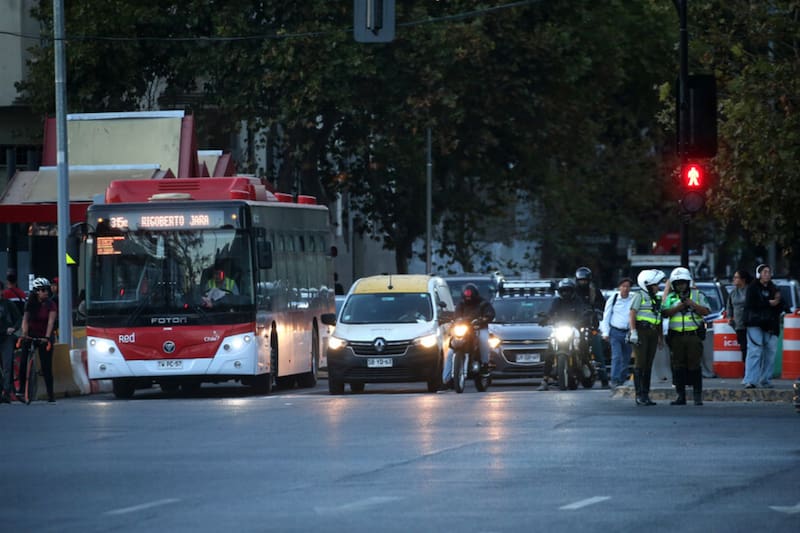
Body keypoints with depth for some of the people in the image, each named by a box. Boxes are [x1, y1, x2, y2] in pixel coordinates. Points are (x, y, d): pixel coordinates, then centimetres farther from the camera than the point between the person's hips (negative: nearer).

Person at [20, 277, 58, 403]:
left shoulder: (51, 305, -8)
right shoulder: (30, 304, -1)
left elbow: (51, 322, -18)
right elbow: (25, 320, -9)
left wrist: (47, 337, -31)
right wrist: (24, 334, -26)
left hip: (44, 336, -2)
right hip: (31, 335, 2)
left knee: (46, 366, -6)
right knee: (23, 362, -10)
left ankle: (50, 394, -2)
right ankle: (22, 388, 0)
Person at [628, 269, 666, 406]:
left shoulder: (657, 299, 19)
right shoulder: (639, 296, -2)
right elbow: (632, 314, -10)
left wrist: (661, 337, 19)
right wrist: (633, 332, -18)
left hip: (652, 333, 7)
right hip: (641, 331, -7)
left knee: (648, 365, 7)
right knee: (640, 363, -9)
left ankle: (646, 395, 10)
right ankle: (639, 395, -10)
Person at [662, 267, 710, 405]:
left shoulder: (697, 295, 8)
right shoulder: (670, 297, 12)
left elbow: (706, 311, -1)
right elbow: (665, 313, -1)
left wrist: (691, 304, -11)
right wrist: (679, 306, -13)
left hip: (694, 335, -2)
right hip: (676, 336, 2)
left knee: (694, 366, -5)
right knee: (678, 366, 1)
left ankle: (698, 397, -2)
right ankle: (680, 396, 7)